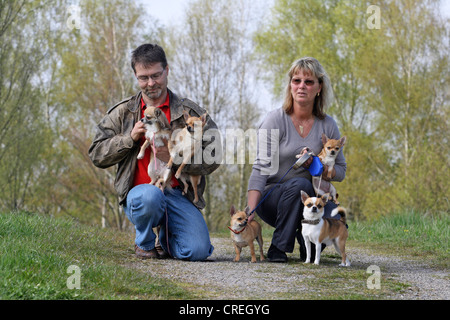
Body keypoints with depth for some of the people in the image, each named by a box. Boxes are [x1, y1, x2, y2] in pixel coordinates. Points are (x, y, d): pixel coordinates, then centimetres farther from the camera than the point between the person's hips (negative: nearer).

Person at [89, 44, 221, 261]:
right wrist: (130, 138, -6)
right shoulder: (122, 113, 12)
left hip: (179, 194, 1)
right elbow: (97, 154, 9)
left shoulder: (190, 112, 8)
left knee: (198, 250, -21)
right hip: (139, 192, -1)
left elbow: (213, 157, 2)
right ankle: (145, 243, -4)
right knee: (150, 195, -39)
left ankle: (165, 239, 18)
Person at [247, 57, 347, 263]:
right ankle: (278, 246, -17)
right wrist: (250, 211, -30)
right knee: (300, 184, -36)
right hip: (271, 198, -2)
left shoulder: (327, 126, 1)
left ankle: (308, 246, 6)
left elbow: (340, 171, 7)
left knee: (335, 220, -29)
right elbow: (261, 168, -18)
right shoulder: (276, 120, -9)